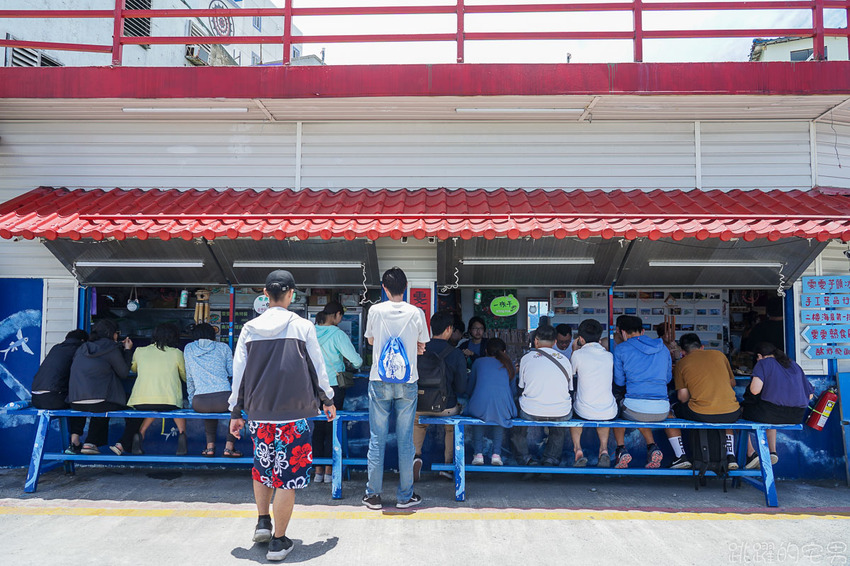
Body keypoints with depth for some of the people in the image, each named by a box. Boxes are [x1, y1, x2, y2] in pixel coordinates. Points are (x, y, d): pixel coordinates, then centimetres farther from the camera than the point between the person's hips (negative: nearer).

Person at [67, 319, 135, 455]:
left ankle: (90, 443, 26)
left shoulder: (82, 348, 15)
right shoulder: (111, 349, -5)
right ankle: (123, 445, 9)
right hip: (98, 402, -7)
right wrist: (127, 350, 12)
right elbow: (124, 373, 2)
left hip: (75, 403, 7)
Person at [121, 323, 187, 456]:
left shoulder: (139, 351, 11)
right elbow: (186, 377, 19)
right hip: (169, 402, -2)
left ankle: (139, 434, 19)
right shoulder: (176, 353, 5)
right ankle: (181, 434, 15)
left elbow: (133, 369, 33)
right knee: (178, 405, 32)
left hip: (140, 403, 3)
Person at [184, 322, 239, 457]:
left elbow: (189, 378, 21)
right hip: (224, 400, -2)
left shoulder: (188, 349, 17)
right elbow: (234, 373, 13)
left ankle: (210, 446, 23)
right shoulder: (223, 347, 12)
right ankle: (229, 447, 18)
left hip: (200, 403, 2)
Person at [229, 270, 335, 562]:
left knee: (262, 468, 25)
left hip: (258, 414, 4)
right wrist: (327, 400, 15)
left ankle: (262, 522, 28)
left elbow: (239, 372, 7)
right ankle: (278, 541, 10)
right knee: (286, 476, 3)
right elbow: (317, 367, 1)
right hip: (293, 414, -3)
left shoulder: (249, 328, 4)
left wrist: (236, 412, 15)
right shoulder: (302, 326, -4)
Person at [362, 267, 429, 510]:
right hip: (407, 383, 0)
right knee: (405, 440, 7)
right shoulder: (416, 313, -3)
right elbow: (421, 347, 9)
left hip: (379, 382, 0)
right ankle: (405, 496, 15)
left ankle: (373, 495, 13)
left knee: (377, 439, 7)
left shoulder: (375, 311, -2)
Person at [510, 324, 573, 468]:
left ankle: (523, 458, 28)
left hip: (531, 413, -2)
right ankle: (552, 459, 31)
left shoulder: (526, 358, 4)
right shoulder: (564, 359, 8)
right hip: (562, 415, 2)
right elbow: (569, 388, 17)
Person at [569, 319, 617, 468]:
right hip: (609, 413, 3)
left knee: (572, 409, 34)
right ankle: (604, 449, 18)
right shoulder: (609, 356, 1)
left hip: (584, 413, -3)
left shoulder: (578, 354, -10)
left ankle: (578, 449, 15)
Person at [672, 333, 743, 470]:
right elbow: (732, 383, 25)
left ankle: (681, 457, 15)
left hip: (700, 414, -4)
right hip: (731, 414, 4)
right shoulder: (719, 354, 16)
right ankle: (731, 456, 28)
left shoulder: (681, 364, 8)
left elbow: (682, 397, 2)